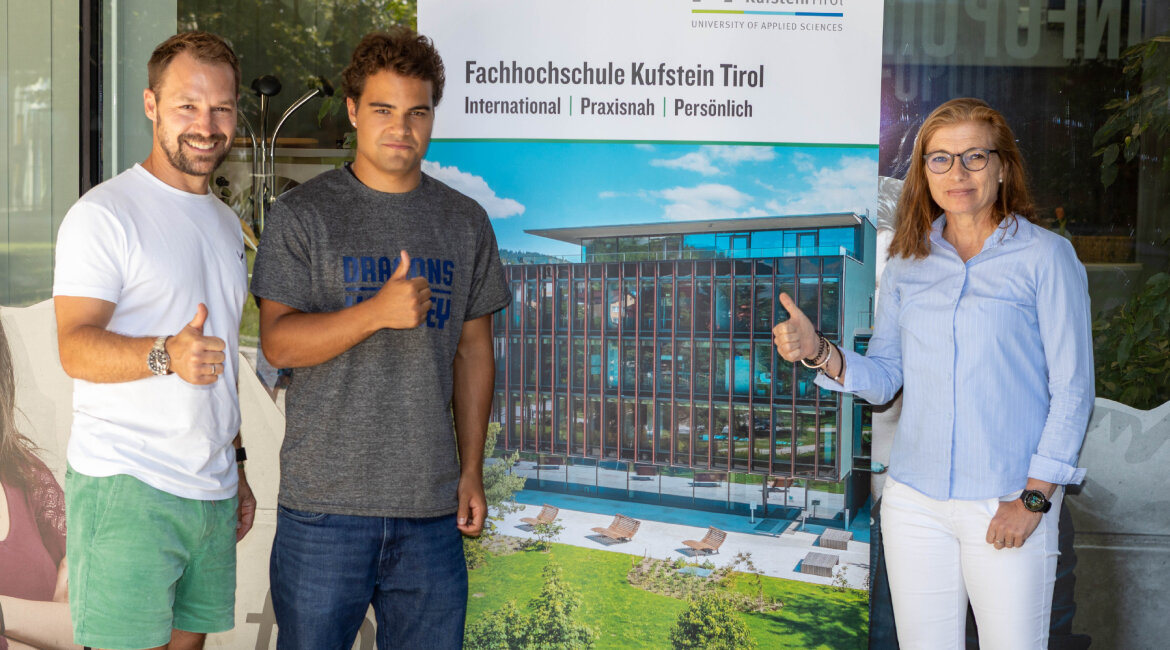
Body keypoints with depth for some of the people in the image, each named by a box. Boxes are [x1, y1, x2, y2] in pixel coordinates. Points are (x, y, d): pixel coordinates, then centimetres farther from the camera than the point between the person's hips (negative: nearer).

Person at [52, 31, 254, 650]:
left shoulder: (226, 223, 18)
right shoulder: (104, 213, -7)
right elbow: (75, 346, -17)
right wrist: (167, 355, -36)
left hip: (213, 492, 7)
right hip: (126, 487, -7)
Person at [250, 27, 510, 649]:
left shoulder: (465, 222, 10)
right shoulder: (301, 215, 0)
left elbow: (473, 350, 13)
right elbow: (278, 342, -8)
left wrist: (472, 470, 9)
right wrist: (378, 311, -23)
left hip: (431, 505, 3)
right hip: (325, 502, -2)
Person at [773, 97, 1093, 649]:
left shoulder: (1045, 256, -3)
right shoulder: (907, 263, 9)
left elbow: (1072, 388, -5)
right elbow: (884, 379, 10)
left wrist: (1034, 498, -10)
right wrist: (819, 354, -9)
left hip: (1007, 504, -4)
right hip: (914, 500, 4)